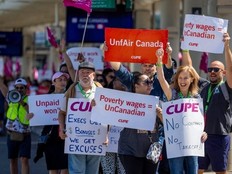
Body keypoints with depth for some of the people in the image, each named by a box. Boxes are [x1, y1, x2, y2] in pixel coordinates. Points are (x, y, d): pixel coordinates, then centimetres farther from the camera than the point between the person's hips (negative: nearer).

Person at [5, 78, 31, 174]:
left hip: (25, 135, -3)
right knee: (13, 160, 10)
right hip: (12, 134, 3)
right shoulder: (11, 97, 4)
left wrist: (22, 103, -29)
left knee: (24, 160, -11)